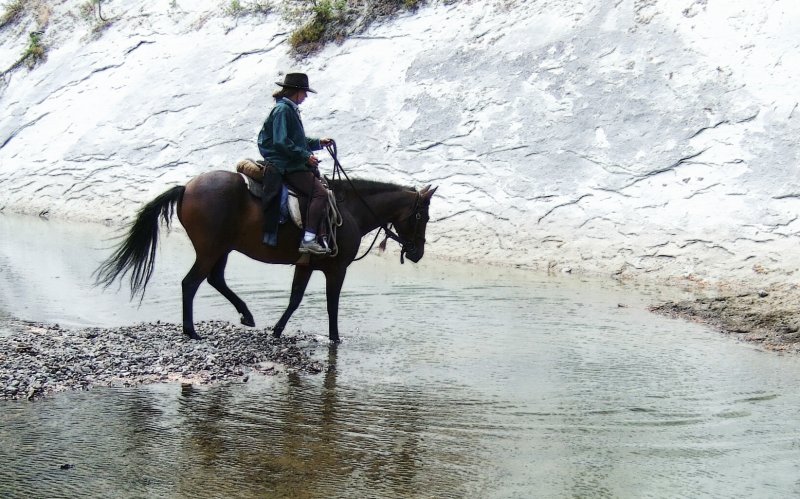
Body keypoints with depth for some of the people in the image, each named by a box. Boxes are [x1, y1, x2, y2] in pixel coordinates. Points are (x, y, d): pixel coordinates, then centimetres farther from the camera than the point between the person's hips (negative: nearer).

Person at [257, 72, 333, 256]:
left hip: (293, 163, 11)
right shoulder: (282, 109, -13)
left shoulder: (291, 109, 18)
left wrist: (318, 143, 17)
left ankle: (320, 233, 12)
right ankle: (308, 239, -24)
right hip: (286, 165, -11)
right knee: (319, 192, -20)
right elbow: (282, 142, -22)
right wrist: (306, 156, -20)